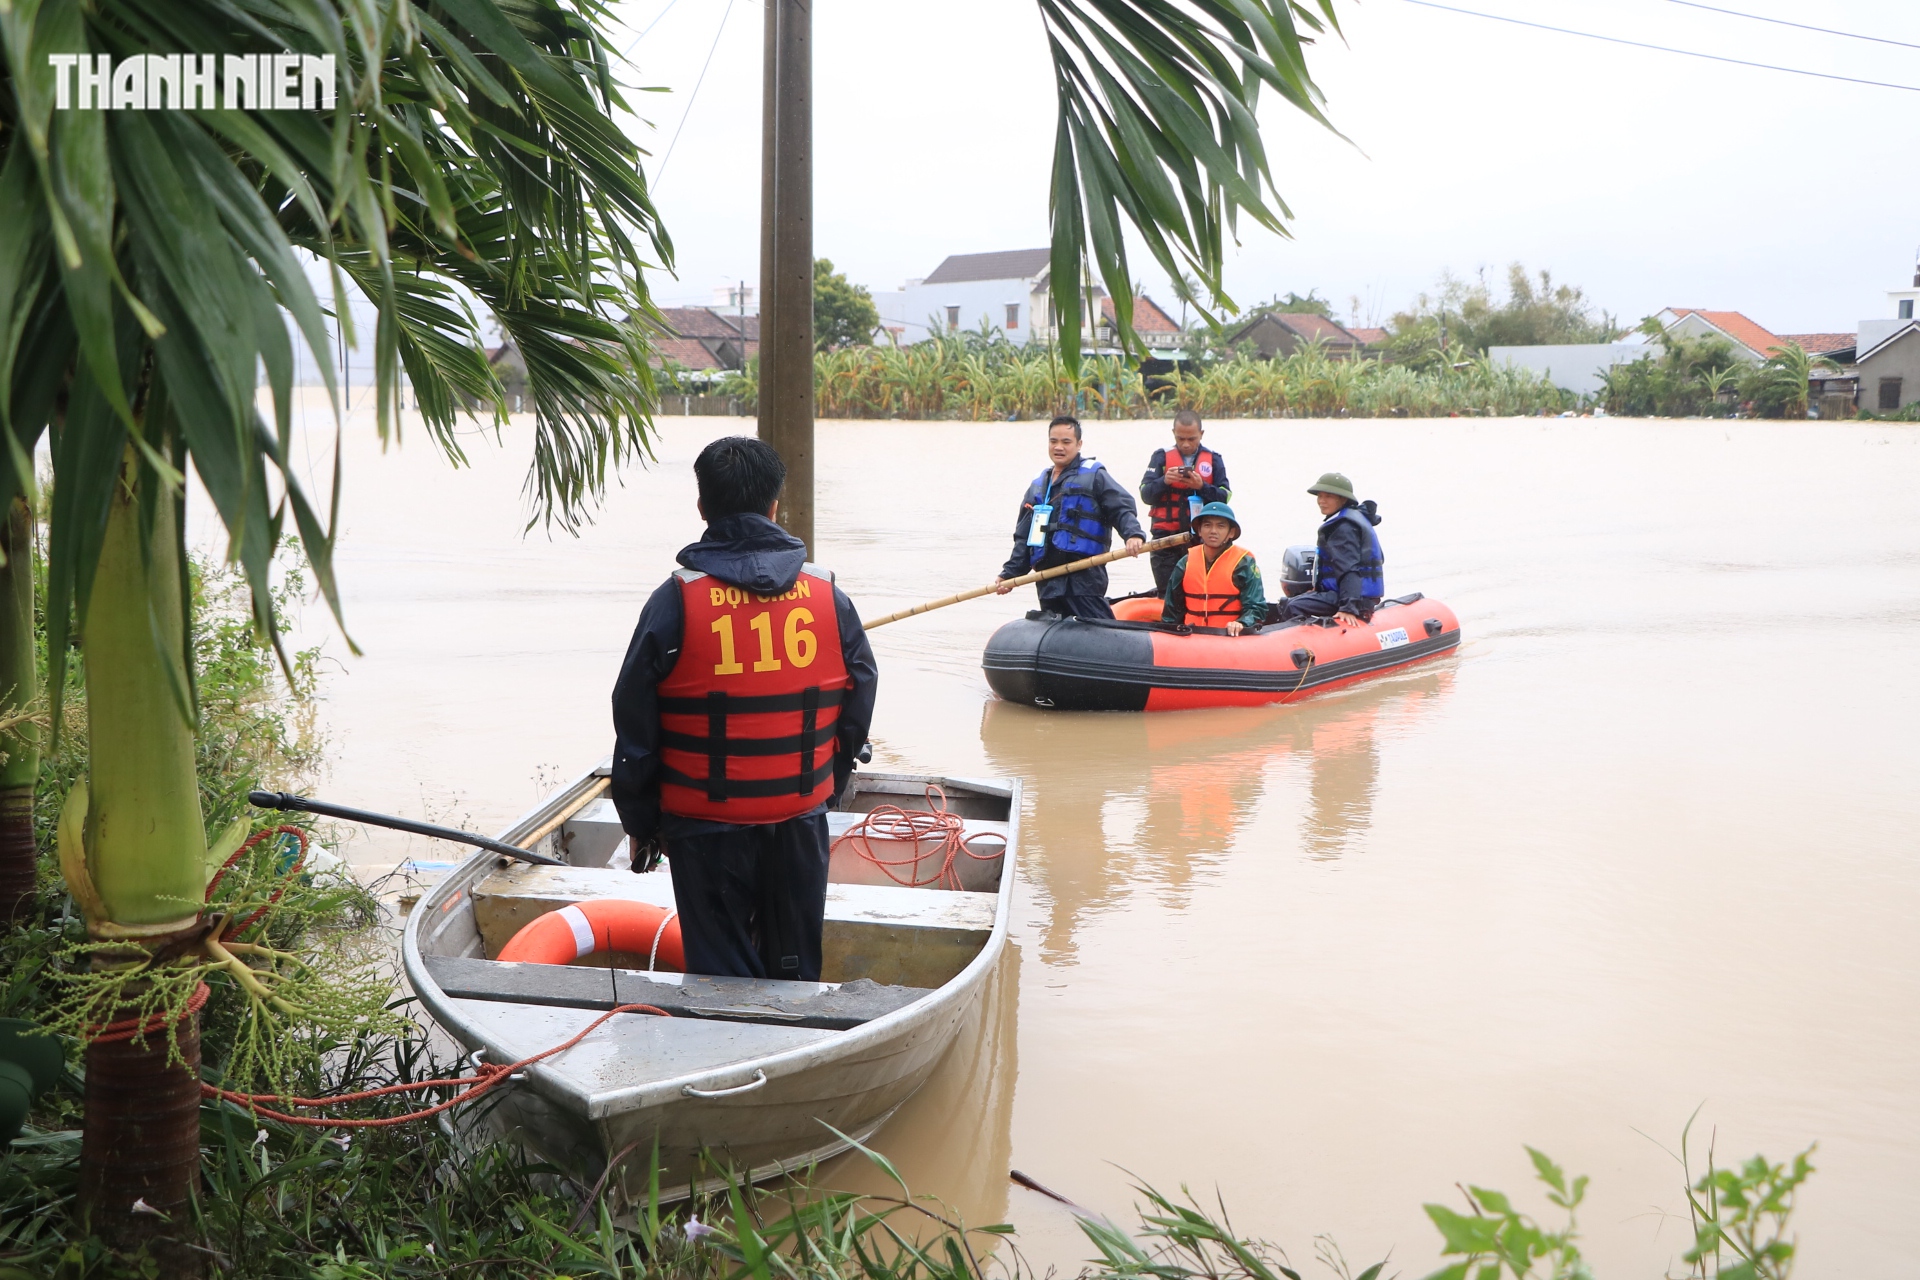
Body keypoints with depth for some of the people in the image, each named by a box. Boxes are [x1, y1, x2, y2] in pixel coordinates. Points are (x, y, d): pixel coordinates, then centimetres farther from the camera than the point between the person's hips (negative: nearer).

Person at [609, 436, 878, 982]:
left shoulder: (676, 601, -10)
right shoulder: (829, 597, -3)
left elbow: (636, 729, -5)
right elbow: (858, 709, 7)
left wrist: (640, 822, 8)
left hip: (707, 829, -3)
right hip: (801, 822, 3)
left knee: (720, 977, 8)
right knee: (796, 971, 18)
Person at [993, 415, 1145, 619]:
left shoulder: (1093, 475, 2)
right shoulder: (1038, 486, 21)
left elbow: (1122, 508, -7)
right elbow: (1023, 537, 22)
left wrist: (1134, 534, -27)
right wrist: (1009, 574, 14)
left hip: (1085, 578, -7)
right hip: (1048, 582, 7)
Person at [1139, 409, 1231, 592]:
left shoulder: (1213, 459, 8)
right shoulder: (1162, 457, 7)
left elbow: (1225, 496, -1)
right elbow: (1145, 494, -1)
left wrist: (1202, 486, -17)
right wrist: (1164, 481, -19)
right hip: (1165, 536, 0)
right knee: (1167, 592, -1)